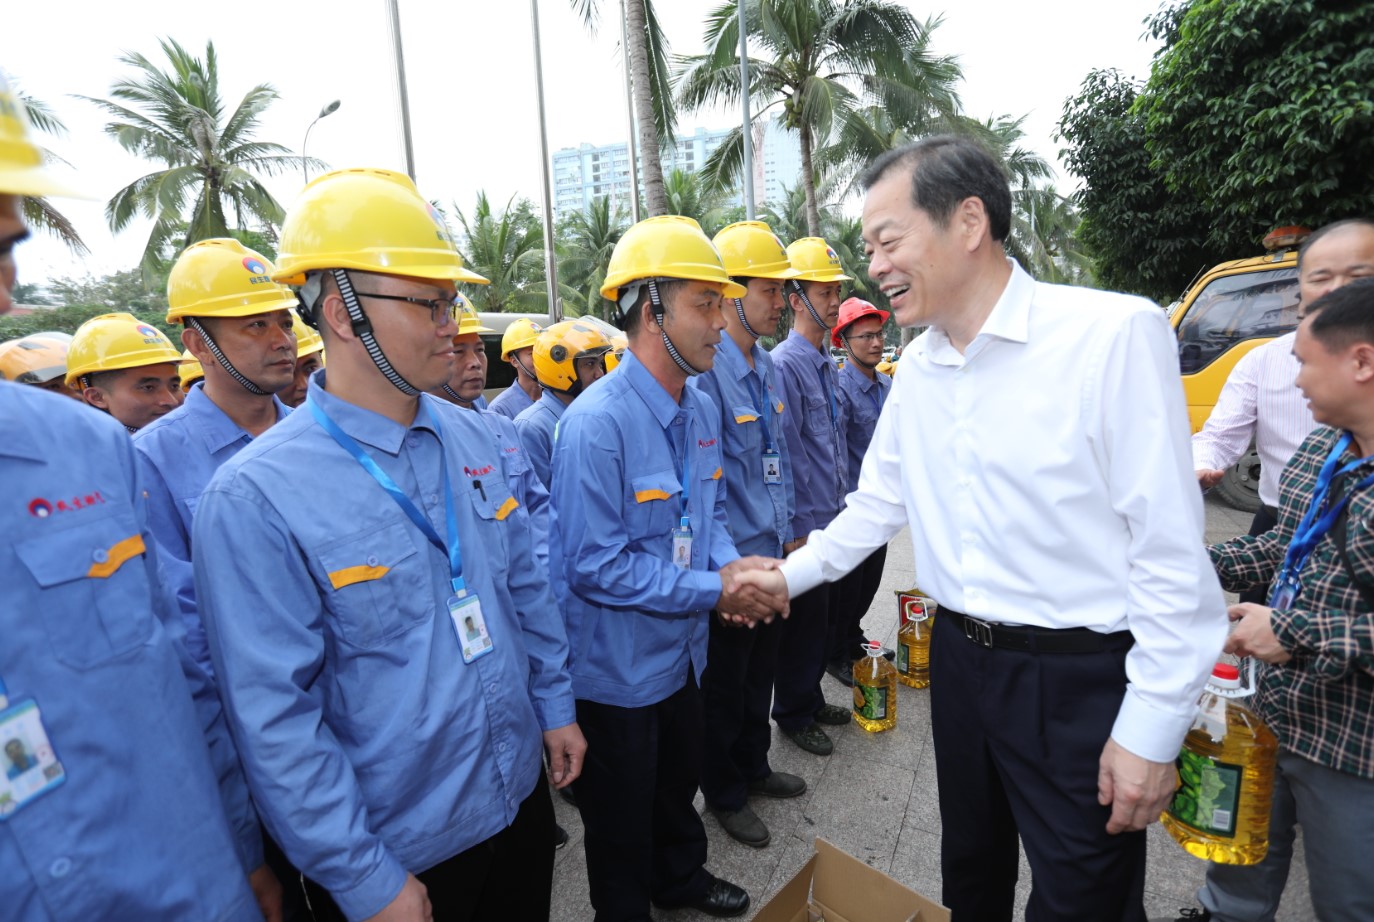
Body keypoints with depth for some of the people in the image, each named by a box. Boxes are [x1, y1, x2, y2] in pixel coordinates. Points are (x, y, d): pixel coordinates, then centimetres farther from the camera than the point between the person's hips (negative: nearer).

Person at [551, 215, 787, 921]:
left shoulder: (701, 412, -1)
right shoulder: (598, 422, -27)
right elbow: (595, 566, -28)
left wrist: (733, 564, -12)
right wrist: (715, 590, -24)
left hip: (682, 651, 8)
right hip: (615, 668, -7)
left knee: (680, 784, 31)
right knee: (622, 821, 19)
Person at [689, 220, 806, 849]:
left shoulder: (764, 366, 8)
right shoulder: (705, 372, -21)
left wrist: (787, 533, 13)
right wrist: (736, 561, -17)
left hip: (772, 557, 8)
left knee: (760, 672, 24)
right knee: (724, 683, 13)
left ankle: (752, 766, 46)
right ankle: (723, 793, 35)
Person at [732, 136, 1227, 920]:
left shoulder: (1115, 333, -17)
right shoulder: (918, 364, 3)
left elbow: (1170, 547, -16)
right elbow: (880, 502, 12)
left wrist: (1152, 728, -13)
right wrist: (789, 577, 7)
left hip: (1080, 679, -5)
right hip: (960, 657, 6)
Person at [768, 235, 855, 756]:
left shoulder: (827, 363, 10)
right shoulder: (785, 365, -17)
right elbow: (788, 455, -19)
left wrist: (840, 506, 15)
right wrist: (800, 528, -16)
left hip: (832, 520, 9)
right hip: (805, 524, -9)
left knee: (826, 615, 20)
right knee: (803, 621, 6)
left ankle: (811, 700, 39)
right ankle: (793, 714, 27)